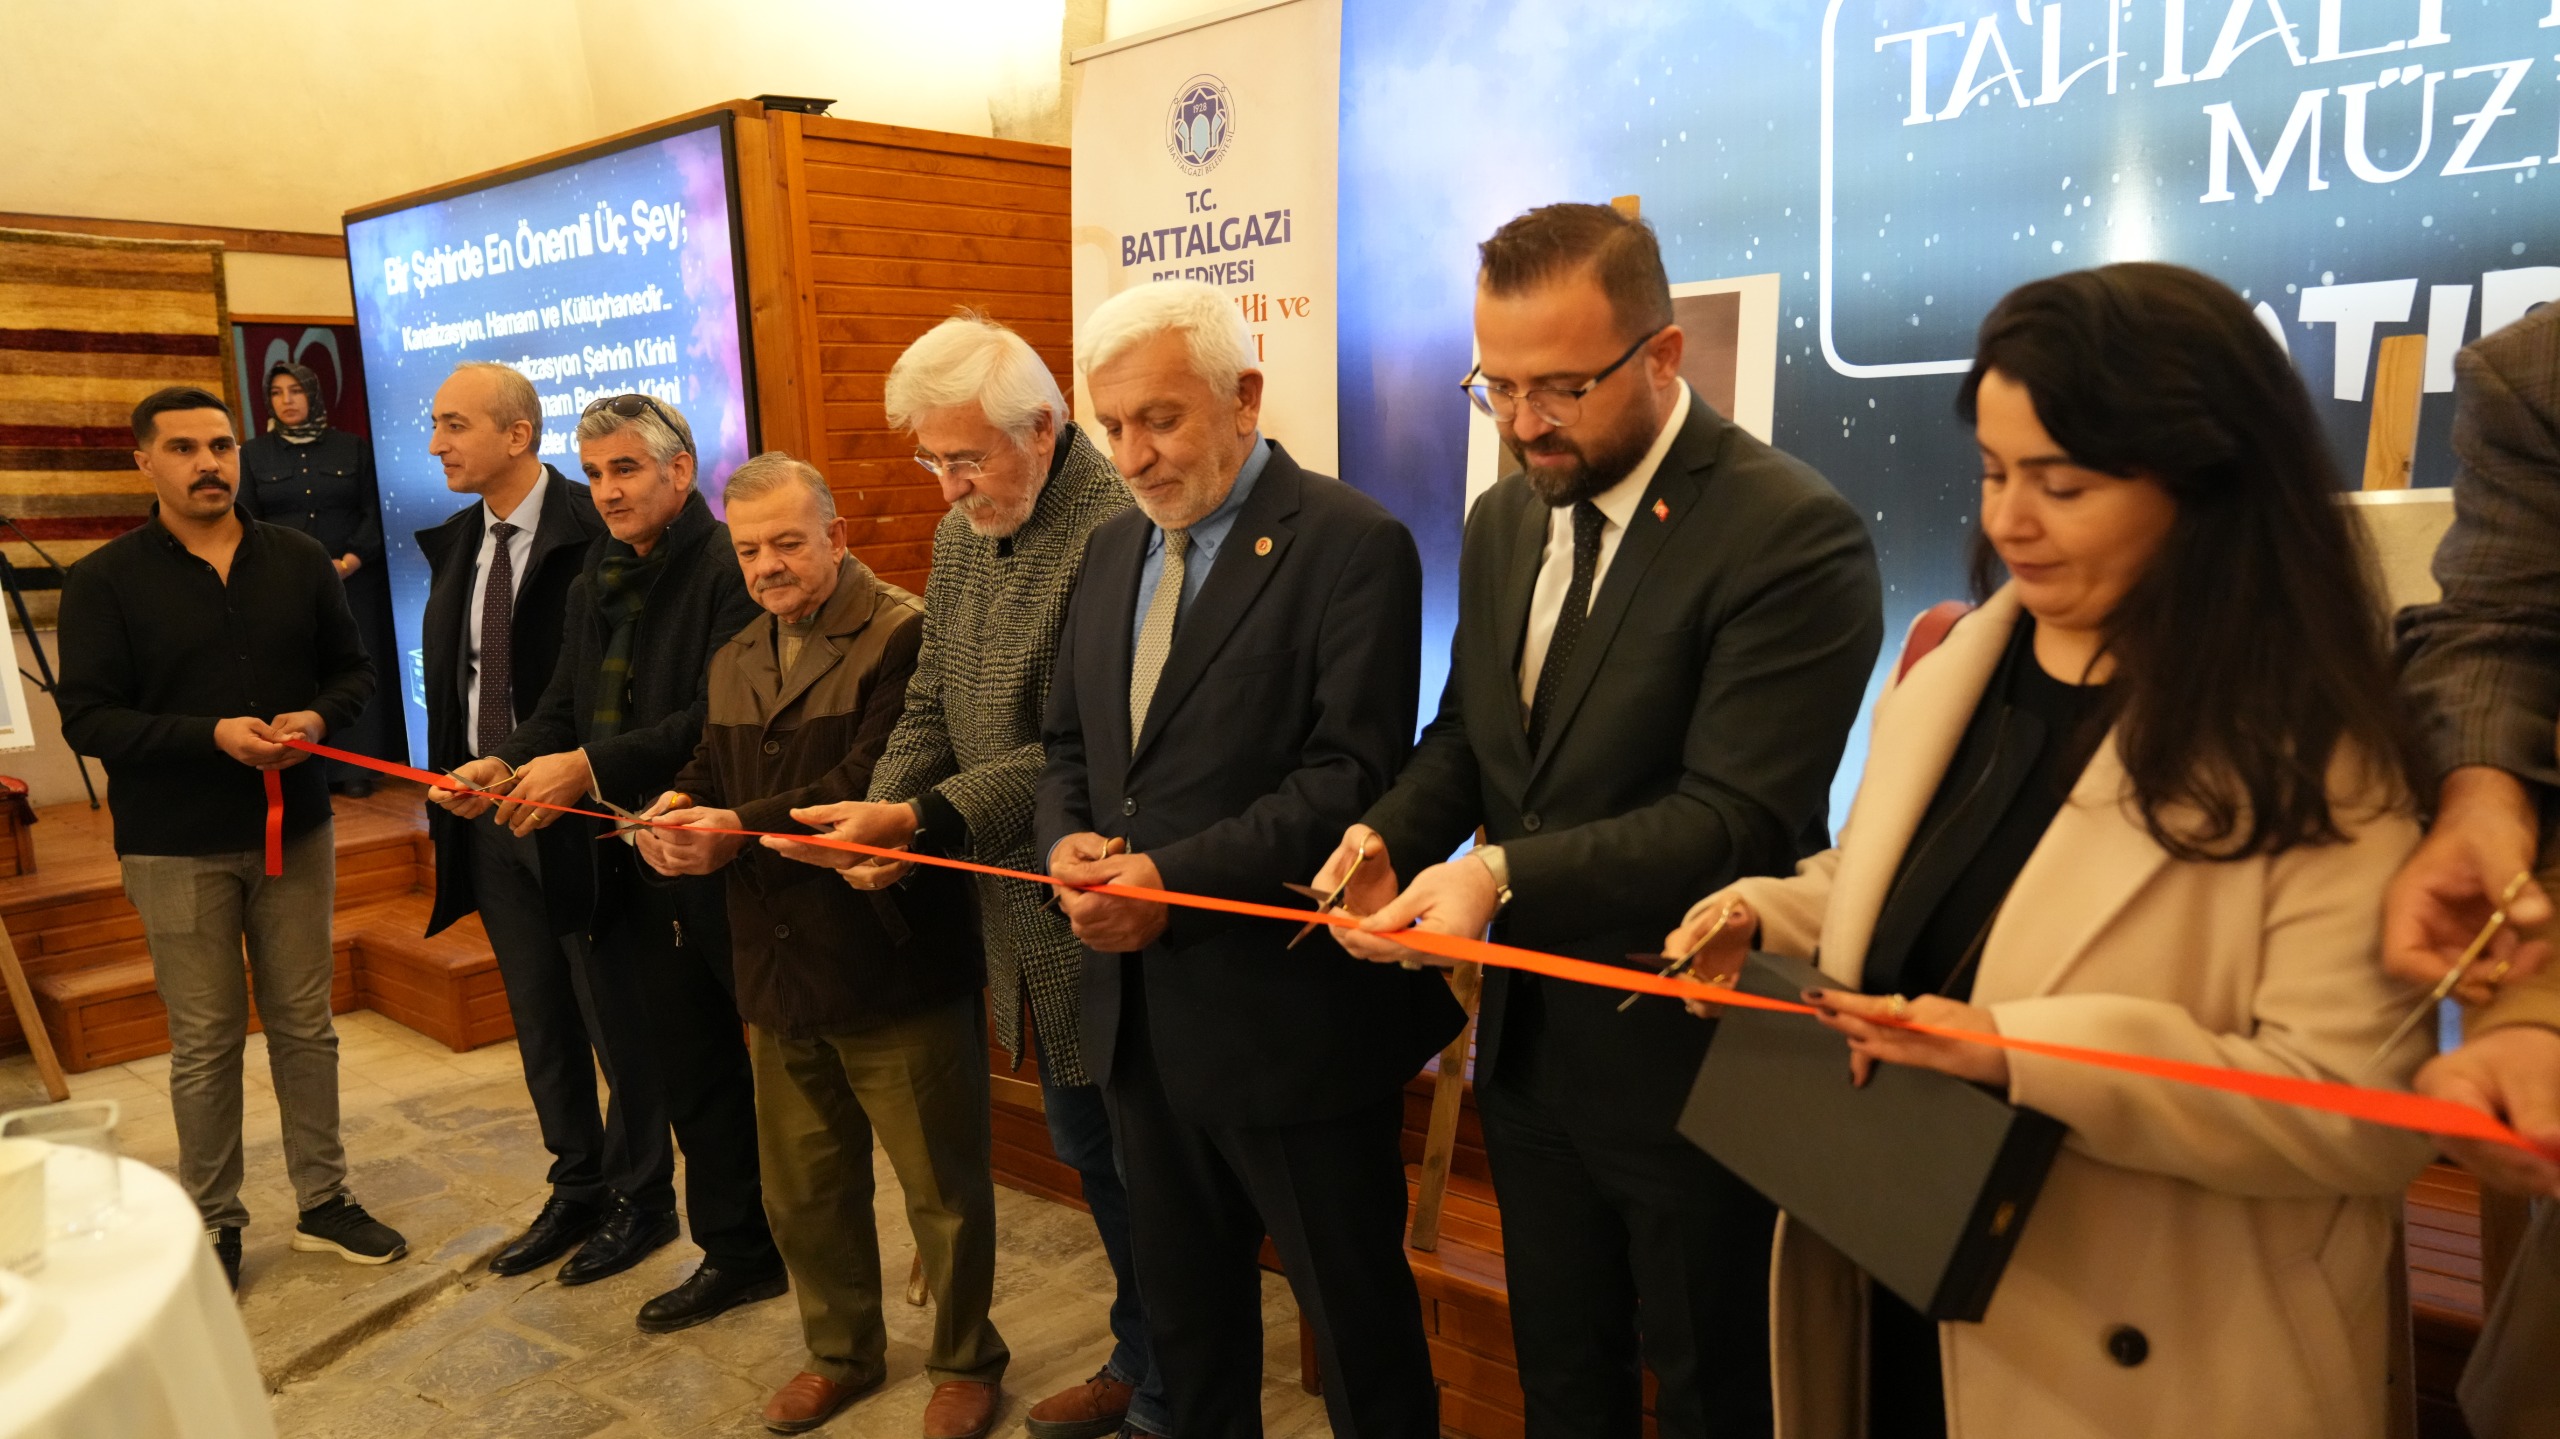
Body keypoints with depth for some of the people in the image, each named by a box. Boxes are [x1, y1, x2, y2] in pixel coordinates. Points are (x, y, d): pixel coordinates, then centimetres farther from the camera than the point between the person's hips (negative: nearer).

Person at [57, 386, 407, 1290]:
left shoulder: (298, 562, 4)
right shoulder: (105, 582, -5)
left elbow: (353, 668, 10)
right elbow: (86, 718, -8)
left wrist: (316, 718, -12)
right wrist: (212, 735, -22)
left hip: (295, 829, 3)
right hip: (176, 849, -3)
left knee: (306, 1024, 11)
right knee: (205, 1042, 5)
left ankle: (324, 1202, 23)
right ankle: (213, 1224, 20)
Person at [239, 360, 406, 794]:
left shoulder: (352, 448, 9)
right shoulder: (253, 454, 9)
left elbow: (373, 513, 4)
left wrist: (349, 561, -10)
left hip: (352, 582, 0)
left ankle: (354, 768, 2)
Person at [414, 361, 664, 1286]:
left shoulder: (594, 533, -15)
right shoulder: (454, 543, 9)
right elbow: (449, 679, 14)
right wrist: (446, 790, 9)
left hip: (579, 813, -7)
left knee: (615, 1013, 7)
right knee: (539, 1019, 17)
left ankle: (641, 1197, 24)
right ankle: (577, 1187, 33)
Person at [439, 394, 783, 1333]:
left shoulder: (730, 571, -13)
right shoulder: (593, 586, 14)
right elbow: (564, 708, 15)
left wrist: (590, 765, -22)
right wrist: (508, 764, -4)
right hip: (631, 873, 8)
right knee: (685, 1071, 16)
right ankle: (736, 1253, 31)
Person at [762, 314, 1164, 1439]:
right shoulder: (960, 533, 9)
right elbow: (929, 708, 12)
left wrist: (921, 821, -24)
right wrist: (877, 818, -6)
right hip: (1024, 911, 9)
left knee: (1141, 1157, 6)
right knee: (1085, 1144, 22)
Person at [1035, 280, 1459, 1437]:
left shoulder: (1353, 546, -13)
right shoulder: (1113, 549, 11)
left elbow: (1353, 776, -19)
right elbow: (1069, 743, 16)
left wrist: (1173, 880, -23)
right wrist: (1068, 840, -5)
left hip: (1287, 1018, -7)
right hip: (1140, 1008, 7)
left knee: (1357, 1316, 11)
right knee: (1181, 1304, 23)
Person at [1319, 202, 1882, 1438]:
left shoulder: (1792, 535, -19)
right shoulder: (1503, 520, 5)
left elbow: (1738, 821, -24)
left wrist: (1506, 875, -34)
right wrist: (1393, 831, -9)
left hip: (1688, 1064, -6)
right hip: (1527, 1044, 7)